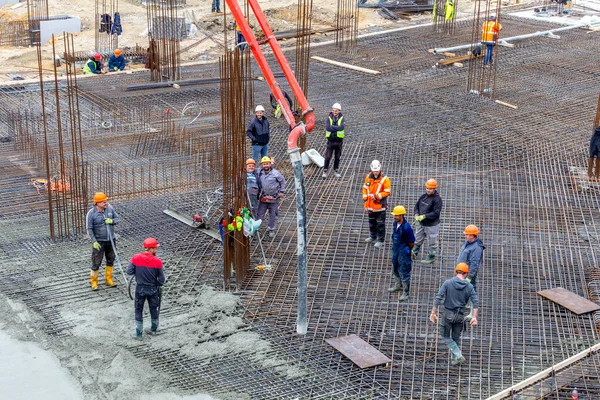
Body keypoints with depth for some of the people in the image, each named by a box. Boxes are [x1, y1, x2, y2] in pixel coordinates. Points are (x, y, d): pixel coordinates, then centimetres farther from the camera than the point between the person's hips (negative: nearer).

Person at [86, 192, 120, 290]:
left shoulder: (110, 208, -3)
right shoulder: (91, 213, -15)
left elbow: (118, 218, 7)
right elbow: (89, 229, -13)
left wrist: (112, 221, -16)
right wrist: (94, 241, -18)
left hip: (110, 240, 5)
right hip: (99, 241, -5)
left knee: (111, 260, 15)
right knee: (96, 262, 0)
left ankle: (108, 280, 31)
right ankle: (94, 282, 17)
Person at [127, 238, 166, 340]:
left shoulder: (136, 258, -14)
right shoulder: (157, 261, -16)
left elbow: (129, 272, -9)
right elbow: (161, 279, -11)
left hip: (140, 289, 0)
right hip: (153, 289, 0)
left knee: (138, 310, 13)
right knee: (154, 309, 21)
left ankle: (138, 333, 18)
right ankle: (154, 329, 36)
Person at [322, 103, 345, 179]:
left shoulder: (342, 119, -2)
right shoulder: (329, 119, -2)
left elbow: (342, 127, -20)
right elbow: (327, 127, -19)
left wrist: (332, 127, -18)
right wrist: (337, 128, -19)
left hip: (339, 141, 1)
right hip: (330, 140, -1)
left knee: (337, 157, 11)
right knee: (328, 157, 0)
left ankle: (336, 171, 24)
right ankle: (325, 171, 9)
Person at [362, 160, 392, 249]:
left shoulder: (384, 179, -14)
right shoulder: (368, 177, 2)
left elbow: (387, 191, -13)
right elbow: (365, 188, 13)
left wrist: (377, 196, -21)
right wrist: (365, 197, 1)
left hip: (380, 206, -6)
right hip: (370, 205, 6)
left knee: (380, 224, 1)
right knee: (371, 222, 22)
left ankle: (380, 240, 12)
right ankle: (372, 236, 40)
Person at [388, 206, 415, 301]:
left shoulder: (406, 228, -29)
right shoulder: (395, 223, -5)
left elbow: (411, 243, -18)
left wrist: (406, 251, -3)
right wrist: (394, 246, 14)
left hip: (403, 253, -8)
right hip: (395, 250, 8)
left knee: (404, 272, 4)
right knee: (395, 269, 25)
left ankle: (405, 292, 17)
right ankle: (398, 285, 49)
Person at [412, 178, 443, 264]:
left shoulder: (437, 199, -19)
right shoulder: (424, 196, 3)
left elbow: (436, 213, -25)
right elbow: (417, 205, 11)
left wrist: (424, 216, -28)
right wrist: (416, 214, -8)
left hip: (432, 225, -7)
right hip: (422, 224, 7)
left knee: (432, 242, 9)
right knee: (418, 239, 21)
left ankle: (431, 258, 23)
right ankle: (414, 253, 37)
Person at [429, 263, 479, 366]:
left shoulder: (447, 283, -9)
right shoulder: (469, 287, -3)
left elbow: (438, 298, -15)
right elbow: (476, 302, -10)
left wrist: (433, 313, -12)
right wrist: (474, 317, -10)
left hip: (447, 314, -2)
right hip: (459, 316, 2)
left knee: (445, 337, 11)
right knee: (456, 338, 20)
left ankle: (458, 355, -3)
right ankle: (454, 358, 26)